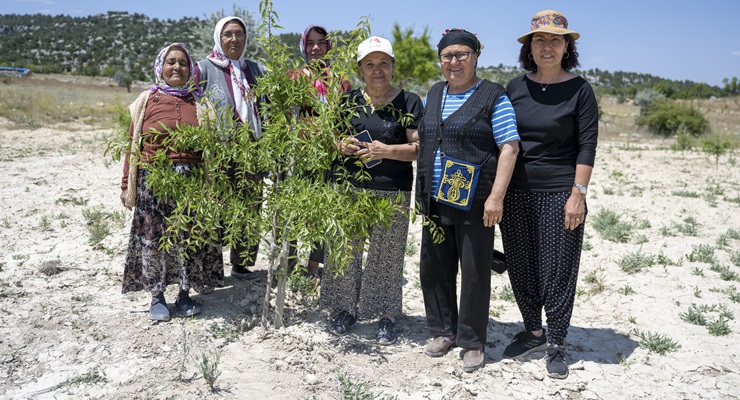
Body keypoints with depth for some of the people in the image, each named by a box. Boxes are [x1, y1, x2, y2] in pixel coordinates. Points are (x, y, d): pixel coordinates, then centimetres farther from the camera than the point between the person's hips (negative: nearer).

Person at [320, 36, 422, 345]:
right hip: (350, 189, 3)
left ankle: (387, 316, 16)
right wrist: (341, 146, -5)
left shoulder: (409, 102, 1)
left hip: (392, 193, -3)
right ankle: (346, 308, 26)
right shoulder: (349, 101, 11)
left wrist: (386, 150, -18)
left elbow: (419, 147, -4)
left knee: (387, 257, 1)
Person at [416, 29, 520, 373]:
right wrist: (421, 193, 16)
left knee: (475, 273, 1)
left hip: (474, 202, -6)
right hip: (435, 201, 6)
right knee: (434, 268, 11)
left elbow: (509, 148, -11)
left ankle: (472, 342, 16)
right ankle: (444, 331, 29)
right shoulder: (433, 95, 13)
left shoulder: (493, 96, -5)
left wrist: (496, 197, -19)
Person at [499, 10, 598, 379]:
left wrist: (578, 194, -12)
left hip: (559, 193, -4)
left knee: (557, 270, 2)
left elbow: (587, 146, -6)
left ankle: (556, 344, 17)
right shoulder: (515, 88, 7)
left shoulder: (579, 90, -3)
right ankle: (533, 332, 30)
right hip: (516, 193, 4)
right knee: (520, 266, 11)